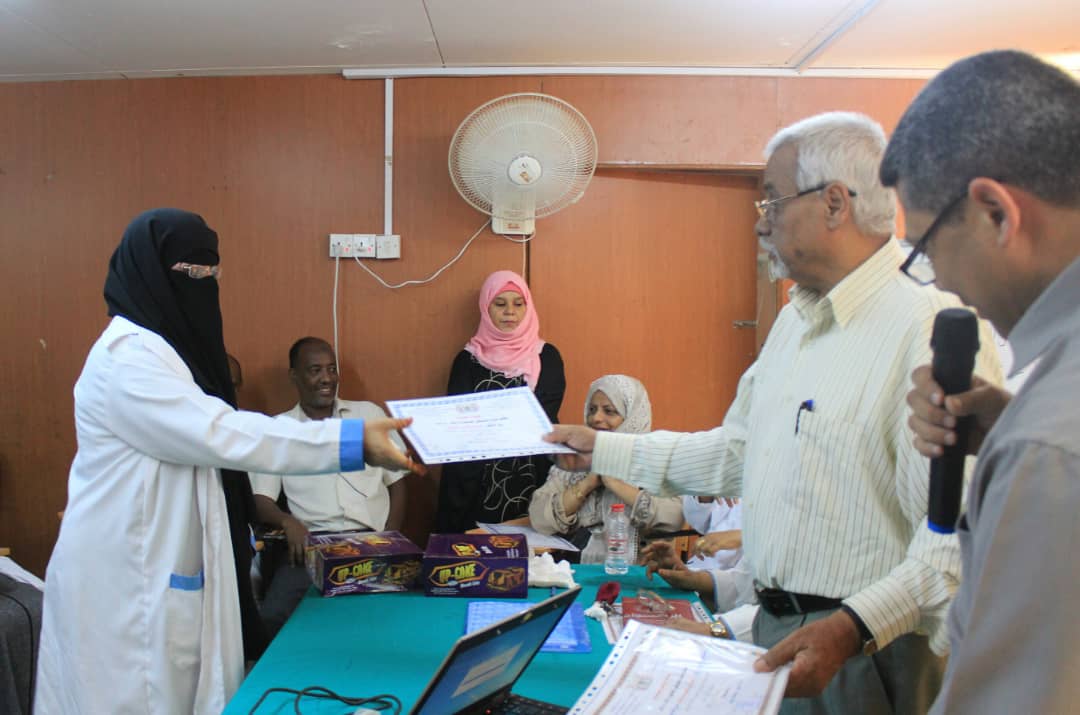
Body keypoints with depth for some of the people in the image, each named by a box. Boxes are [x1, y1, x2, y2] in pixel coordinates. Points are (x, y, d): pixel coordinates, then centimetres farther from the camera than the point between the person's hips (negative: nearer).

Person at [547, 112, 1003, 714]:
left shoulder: (934, 327, -19)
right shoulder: (796, 320, 11)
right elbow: (736, 453, 16)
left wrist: (853, 628, -34)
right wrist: (603, 450, 16)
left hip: (867, 654, -8)